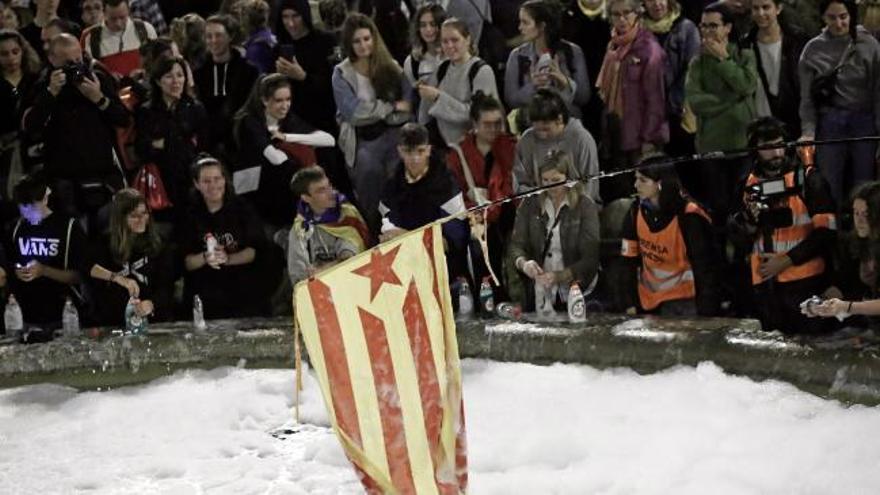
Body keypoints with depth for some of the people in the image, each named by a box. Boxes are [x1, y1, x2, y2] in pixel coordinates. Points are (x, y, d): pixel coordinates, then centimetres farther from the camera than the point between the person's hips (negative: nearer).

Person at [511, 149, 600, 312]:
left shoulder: (585, 207, -2)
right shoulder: (530, 204, 8)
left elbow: (590, 259, -7)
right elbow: (516, 245, 5)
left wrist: (559, 276, -20)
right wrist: (523, 263, -17)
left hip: (575, 293, -2)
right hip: (539, 292, 2)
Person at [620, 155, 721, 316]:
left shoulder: (688, 217, -16)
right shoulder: (636, 212, -1)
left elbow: (704, 266, -14)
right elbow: (629, 258, 4)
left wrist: (705, 314, -15)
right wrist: (630, 303, 1)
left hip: (685, 299, -5)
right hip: (650, 300, 5)